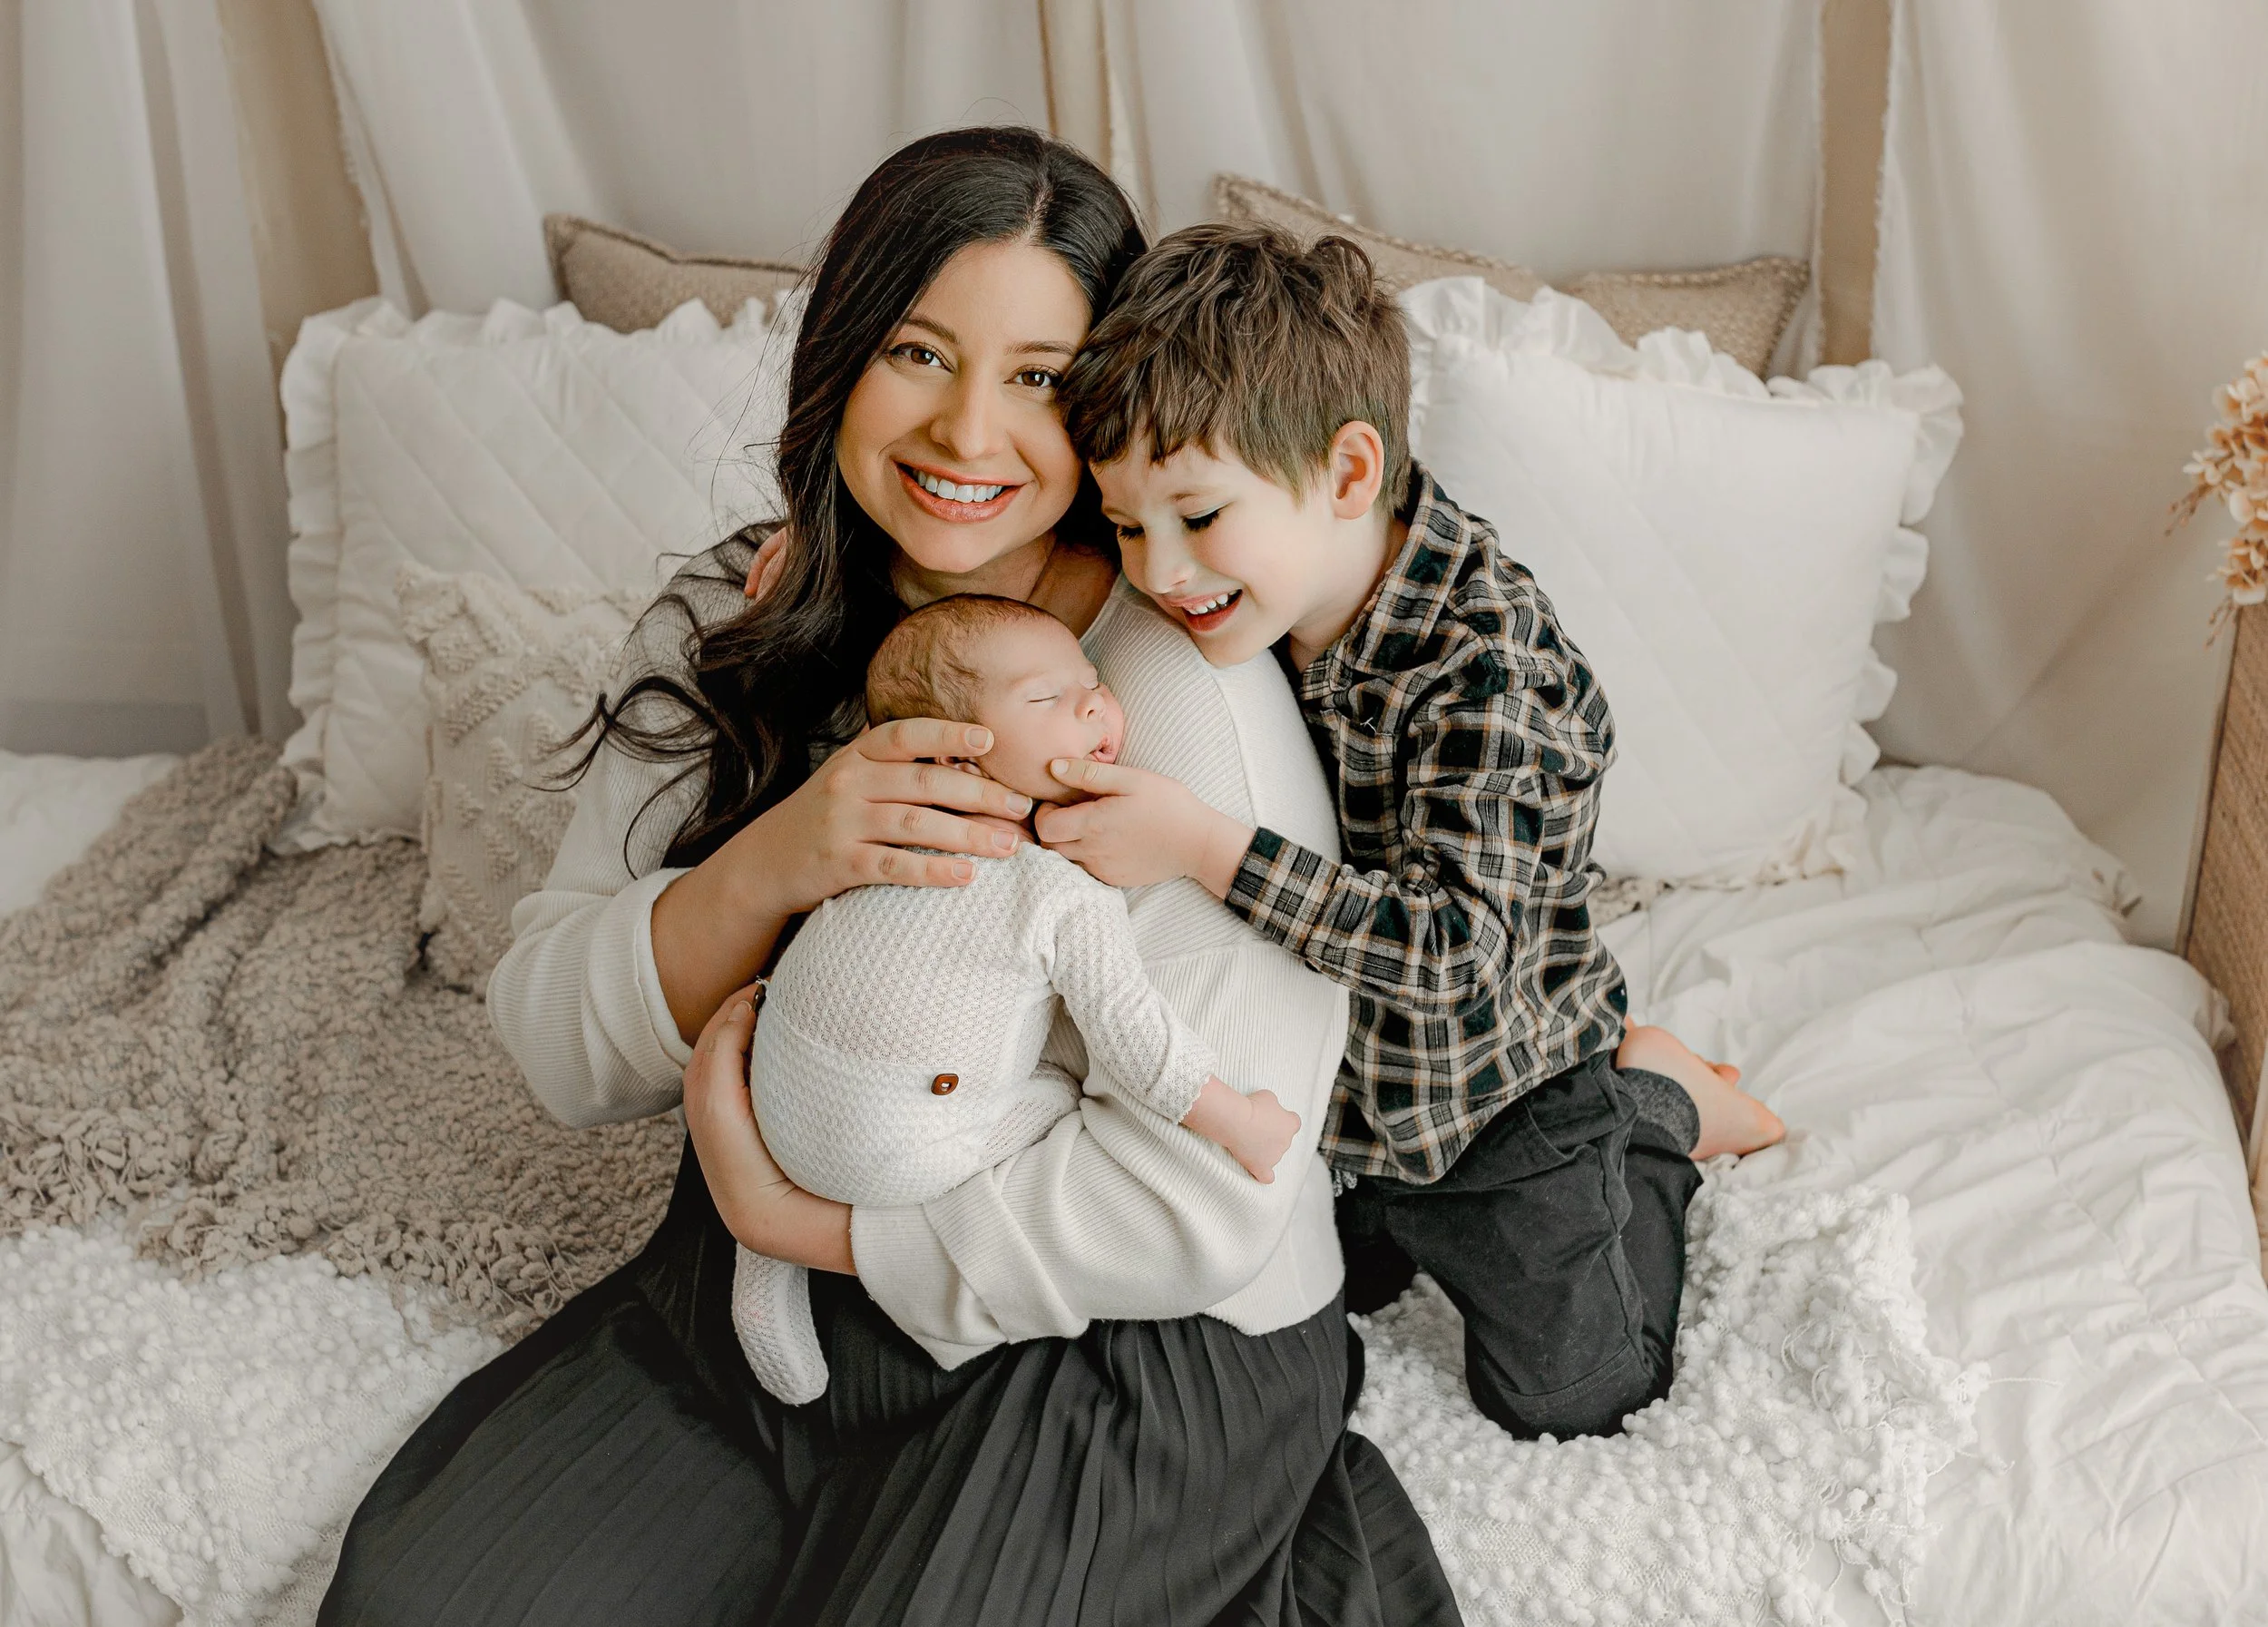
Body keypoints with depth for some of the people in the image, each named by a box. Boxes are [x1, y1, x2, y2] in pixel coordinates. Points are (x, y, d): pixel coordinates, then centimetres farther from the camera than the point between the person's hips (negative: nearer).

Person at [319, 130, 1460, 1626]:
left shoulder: (1183, 686, -19)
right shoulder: (730, 631, 0)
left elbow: (1206, 1204, -24)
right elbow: (560, 1052, -3)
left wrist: (799, 1217, -14)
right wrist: (769, 868, -23)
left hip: (1121, 1348, -5)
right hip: (762, 1296, 5)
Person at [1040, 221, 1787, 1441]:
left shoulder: (1488, 666, -34)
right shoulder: (1253, 586, -15)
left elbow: (1446, 946, -39)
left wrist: (1200, 844, -43)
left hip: (1490, 1097, -6)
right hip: (1309, 1079, 6)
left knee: (1567, 1397, 13)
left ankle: (1655, 1104, 30)